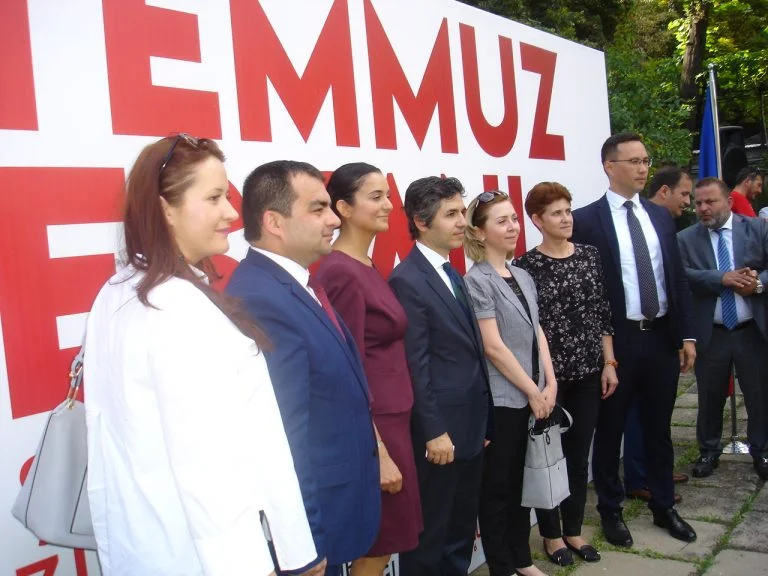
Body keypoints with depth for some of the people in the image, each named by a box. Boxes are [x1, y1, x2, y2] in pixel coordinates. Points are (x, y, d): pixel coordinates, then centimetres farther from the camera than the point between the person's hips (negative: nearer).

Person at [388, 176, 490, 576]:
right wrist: (434, 432, -18)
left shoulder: (452, 274, 12)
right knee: (429, 536, 7)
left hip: (471, 426, 9)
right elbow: (415, 366, -19)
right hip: (439, 431, -9)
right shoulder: (407, 280, -16)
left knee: (462, 529, 20)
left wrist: (482, 421, 14)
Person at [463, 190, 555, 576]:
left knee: (521, 481, 17)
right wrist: (533, 391, -11)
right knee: (498, 487, 6)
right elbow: (493, 347, -16)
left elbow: (537, 333, 11)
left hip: (530, 398, 7)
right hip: (500, 400, -7)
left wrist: (549, 385, 1)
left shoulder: (523, 276, 10)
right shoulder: (477, 280, -12)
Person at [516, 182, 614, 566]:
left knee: (579, 453, 14)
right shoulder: (526, 266, -9)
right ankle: (551, 534, 26)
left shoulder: (589, 255, 4)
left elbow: (603, 314, 8)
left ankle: (573, 530, 30)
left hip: (587, 374, 4)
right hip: (548, 376, -4)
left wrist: (609, 363, 5)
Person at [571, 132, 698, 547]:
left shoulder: (660, 216, 9)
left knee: (659, 428, 16)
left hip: (662, 337, 5)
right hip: (616, 340, -4)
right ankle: (610, 510, 26)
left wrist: (686, 335, 5)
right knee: (609, 430, 9)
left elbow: (677, 278, 10)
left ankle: (663, 506, 33)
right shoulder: (586, 220, -8)